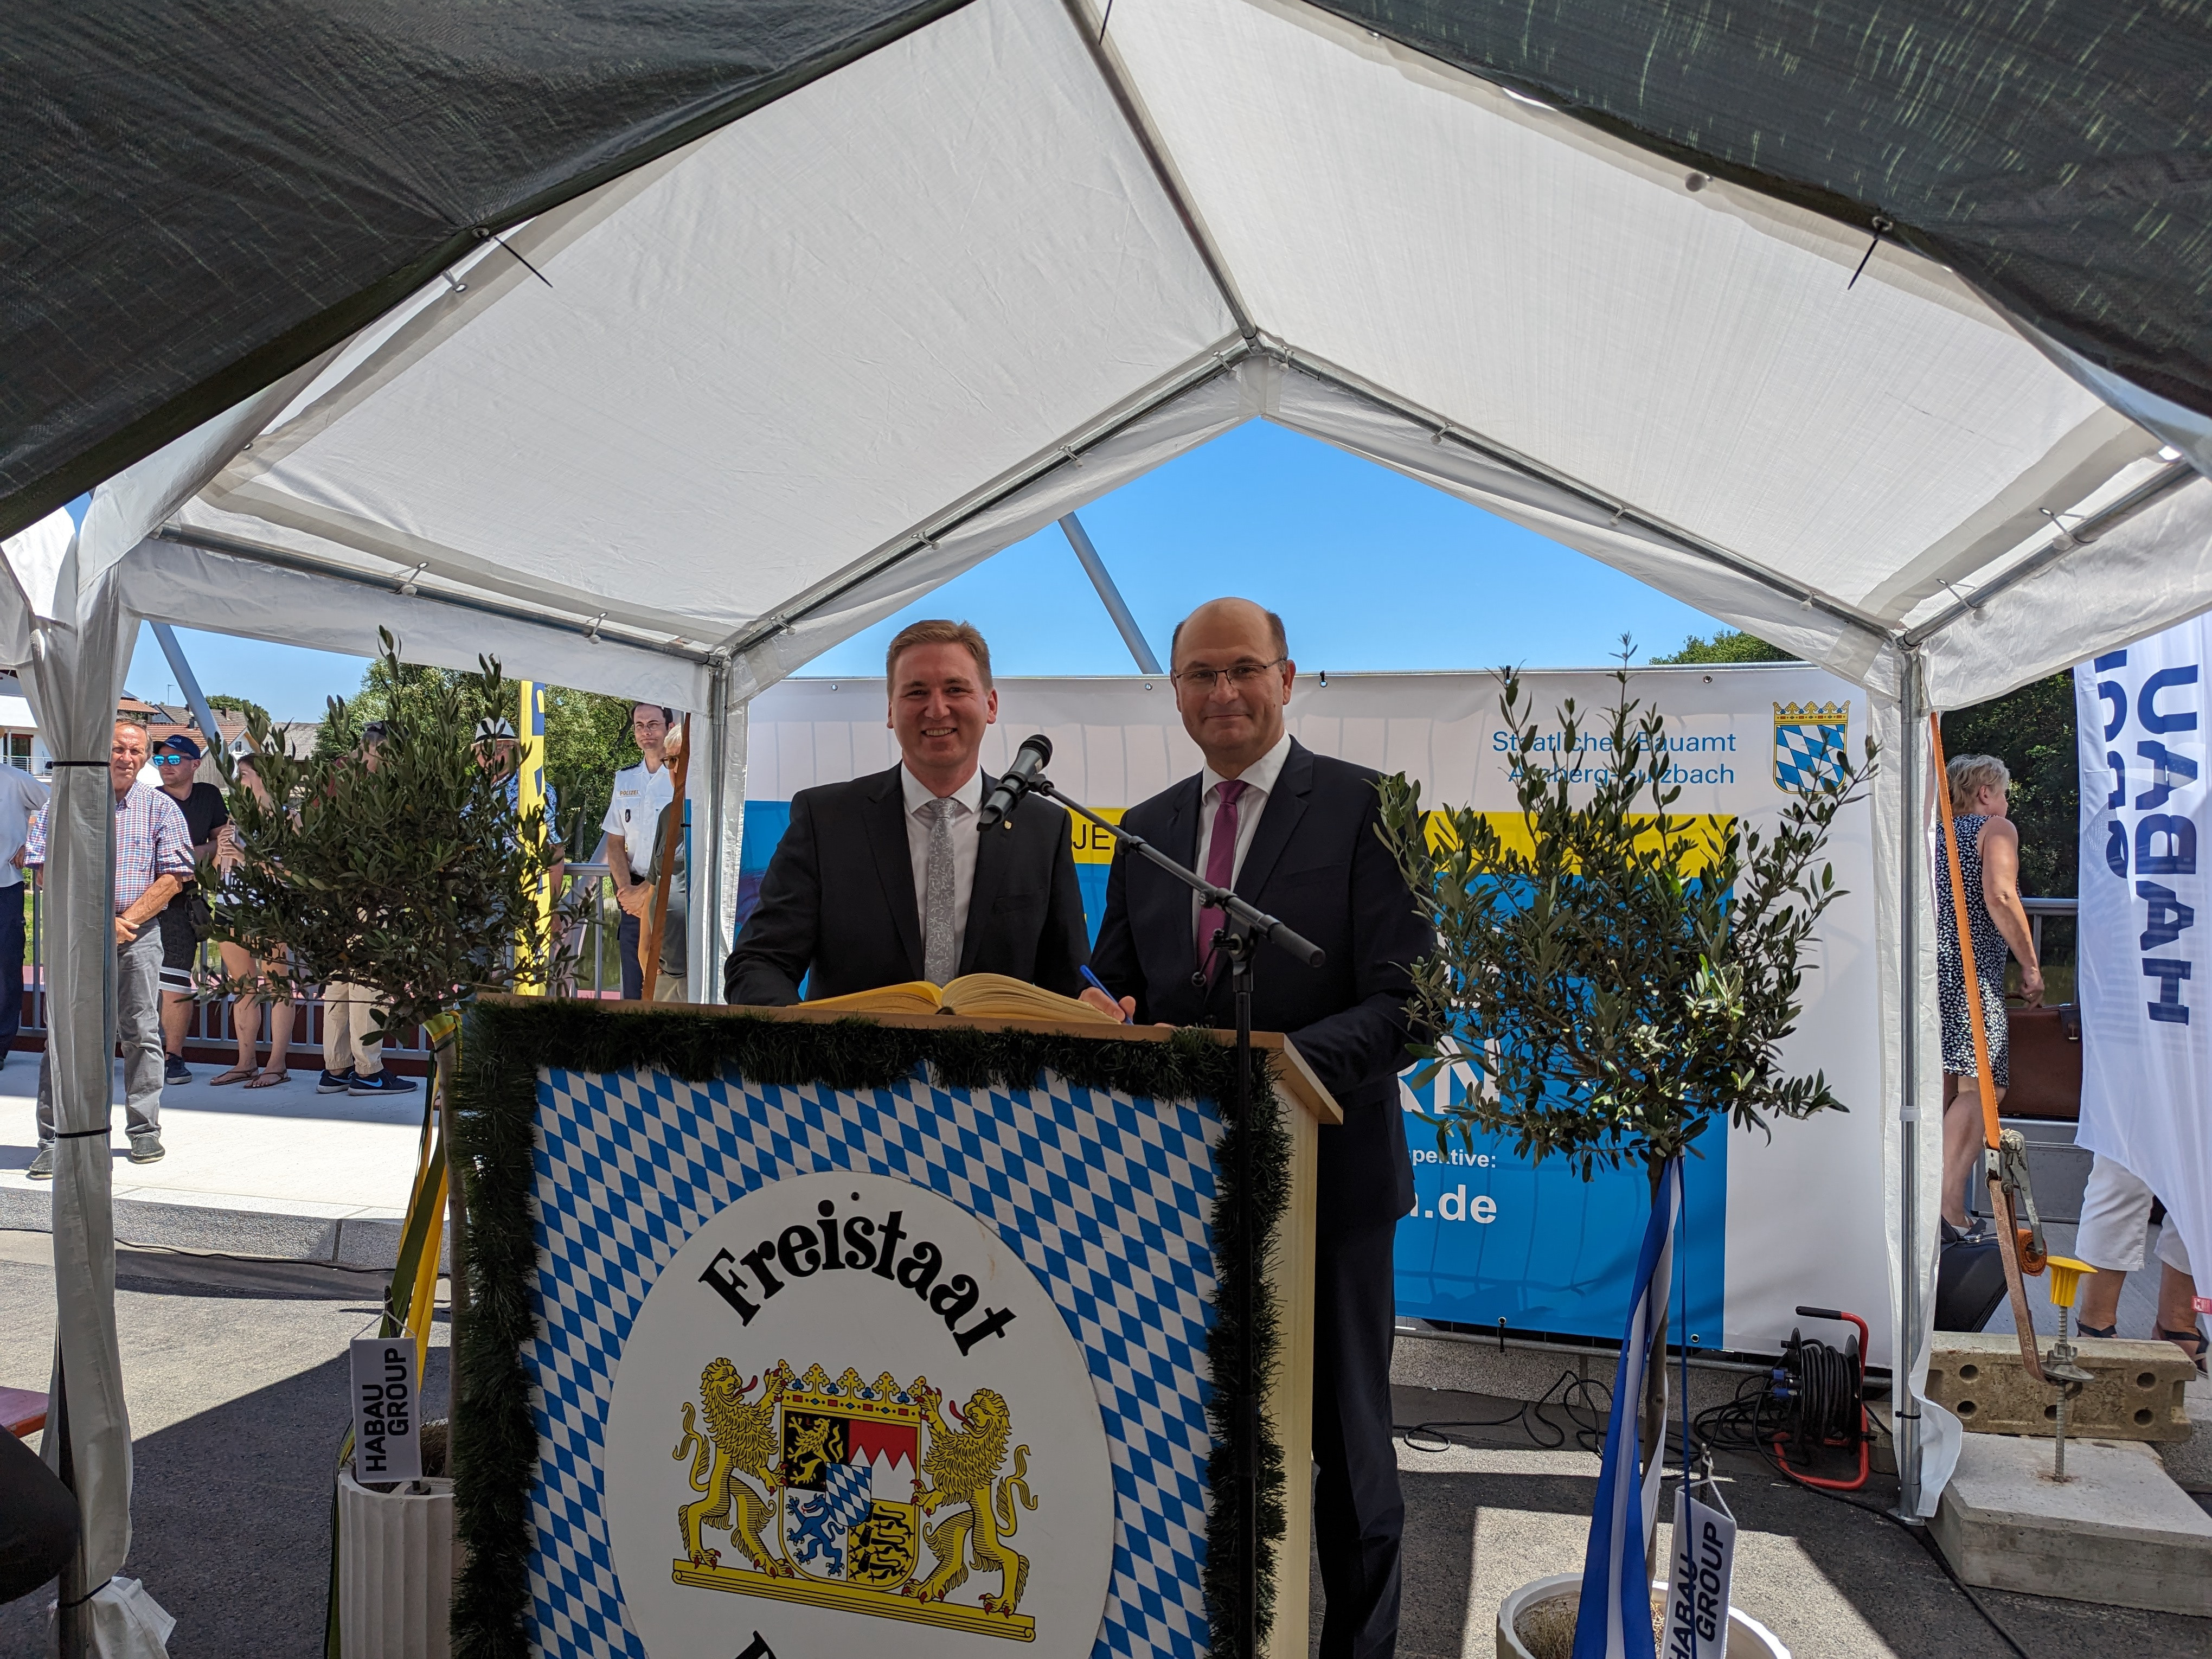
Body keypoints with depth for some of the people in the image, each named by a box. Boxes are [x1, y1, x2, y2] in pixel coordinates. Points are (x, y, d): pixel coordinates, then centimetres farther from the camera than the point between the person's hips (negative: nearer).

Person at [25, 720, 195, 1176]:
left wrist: (125, 921, -10)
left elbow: (172, 877, -1)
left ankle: (145, 1131, 14)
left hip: (139, 933, 0)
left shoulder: (160, 808, 6)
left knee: (141, 1033, 4)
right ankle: (53, 1141, 1)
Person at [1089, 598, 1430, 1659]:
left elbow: (1406, 1005, -14)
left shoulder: (1364, 807, -7)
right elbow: (1116, 985, 13)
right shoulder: (1147, 829, 9)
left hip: (1324, 1171, -4)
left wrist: (1284, 1060, -30)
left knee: (1344, 1438, 14)